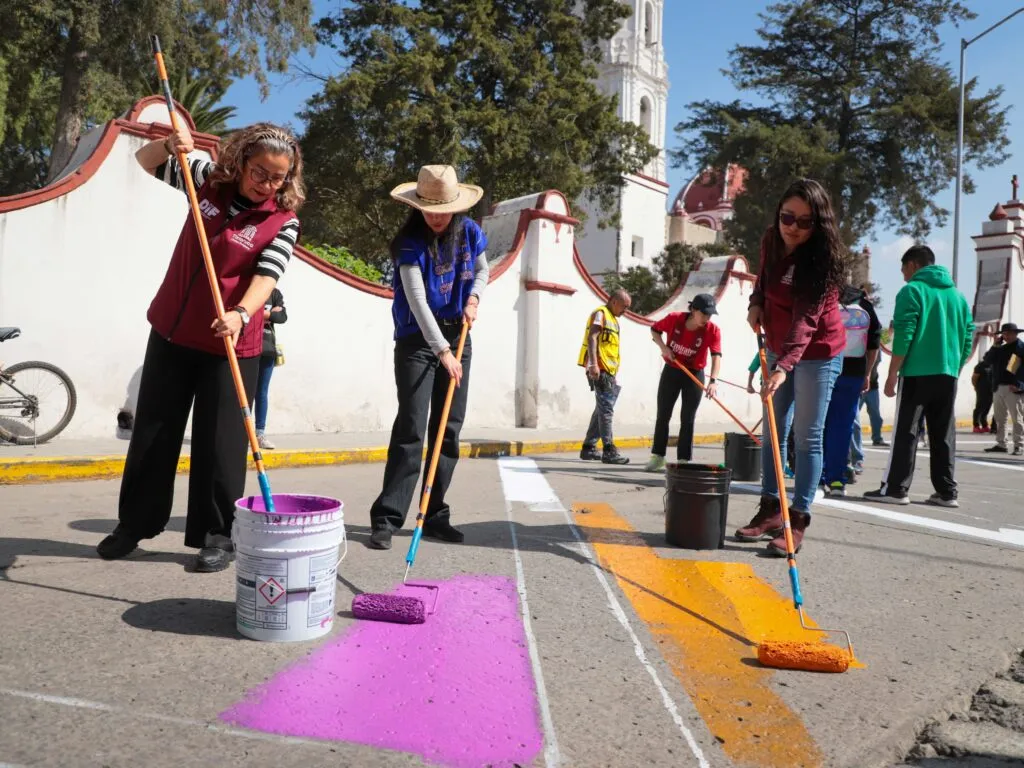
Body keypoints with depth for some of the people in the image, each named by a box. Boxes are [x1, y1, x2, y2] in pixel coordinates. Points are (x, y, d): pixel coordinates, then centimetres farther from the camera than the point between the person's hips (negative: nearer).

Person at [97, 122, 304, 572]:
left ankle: (217, 536, 13)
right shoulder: (208, 180, 2)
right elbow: (146, 162, 11)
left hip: (231, 343, -4)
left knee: (219, 441, -1)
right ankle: (134, 522, 29)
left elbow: (266, 276, -22)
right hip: (172, 331, 5)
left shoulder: (283, 222, -10)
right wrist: (169, 145, -12)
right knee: (152, 429, 14)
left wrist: (241, 314, -41)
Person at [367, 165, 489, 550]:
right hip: (417, 339, -5)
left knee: (449, 429, 5)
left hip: (457, 335, 5)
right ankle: (386, 519, -7)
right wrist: (441, 349, -33)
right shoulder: (411, 243, -15)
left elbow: (482, 271, 18)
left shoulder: (470, 232, 0)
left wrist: (473, 298, -4)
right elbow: (417, 300, -24)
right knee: (411, 428, -12)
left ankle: (435, 515, 14)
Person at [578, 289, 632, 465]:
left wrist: (613, 375, 22)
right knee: (606, 409, -10)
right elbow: (591, 338, -19)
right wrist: (593, 364, -29)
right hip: (599, 370, -10)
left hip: (608, 371, 10)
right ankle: (609, 450, -10)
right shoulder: (601, 314, -6)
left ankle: (589, 448, 19)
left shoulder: (612, 318, 22)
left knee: (602, 409, 13)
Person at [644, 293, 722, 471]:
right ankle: (657, 456, 15)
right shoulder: (674, 318, -16)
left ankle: (684, 460, 7)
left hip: (695, 375, -1)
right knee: (662, 415, 5)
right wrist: (663, 347, -15)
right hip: (671, 371, 2)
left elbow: (716, 355, -30)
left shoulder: (713, 330, -19)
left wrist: (713, 380, -44)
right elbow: (655, 330, 2)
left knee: (687, 419, 0)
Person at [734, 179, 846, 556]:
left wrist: (784, 367, -47)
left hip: (817, 354, -7)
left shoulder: (820, 259, -24)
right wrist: (756, 303, -3)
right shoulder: (771, 240, -5)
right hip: (778, 348, 7)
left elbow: (807, 318, -35)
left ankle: (797, 520, 3)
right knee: (772, 430, 10)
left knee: (807, 437, -4)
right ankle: (770, 509, 20)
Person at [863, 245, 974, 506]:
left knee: (905, 432, -3)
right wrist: (955, 369, 20)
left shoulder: (912, 291, -3)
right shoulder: (957, 294, 16)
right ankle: (947, 492, 11)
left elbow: (904, 335, -12)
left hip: (917, 374, -6)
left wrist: (892, 374, -9)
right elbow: (968, 336, 14)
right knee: (944, 435, 9)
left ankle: (895, 489, -3)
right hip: (948, 374, 6)